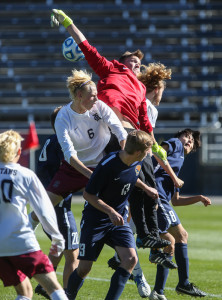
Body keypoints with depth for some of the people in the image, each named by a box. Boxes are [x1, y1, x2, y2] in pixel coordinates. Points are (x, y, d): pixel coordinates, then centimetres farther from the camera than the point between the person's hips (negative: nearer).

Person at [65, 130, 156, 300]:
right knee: (84, 268, -3)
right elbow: (88, 195, -18)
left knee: (130, 259, -17)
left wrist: (145, 188, 14)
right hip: (95, 220, -6)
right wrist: (111, 212, -24)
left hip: (119, 220, 6)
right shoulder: (108, 165, -26)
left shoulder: (137, 163, -5)